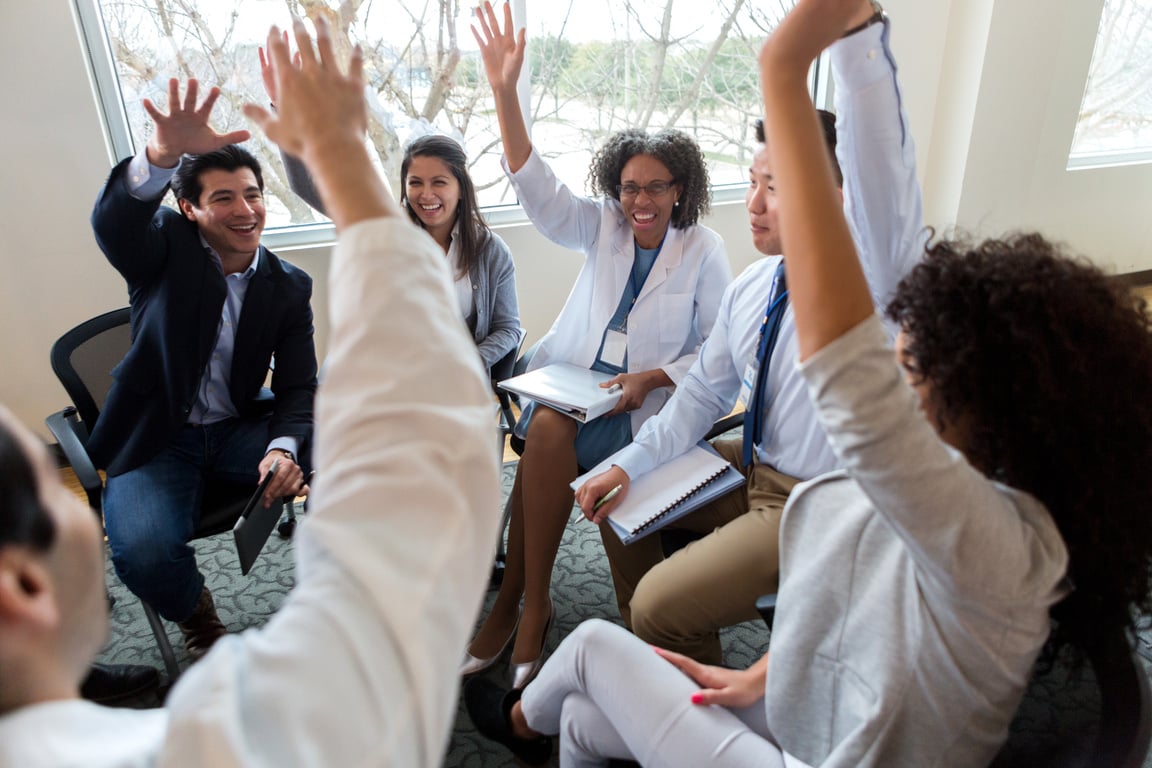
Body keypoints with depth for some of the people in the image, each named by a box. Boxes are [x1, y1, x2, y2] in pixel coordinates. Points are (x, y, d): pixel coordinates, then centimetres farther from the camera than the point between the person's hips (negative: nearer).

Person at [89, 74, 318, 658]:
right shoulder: (167, 248, -7)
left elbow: (297, 387, -4)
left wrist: (283, 447, -26)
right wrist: (162, 155, -53)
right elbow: (113, 221, -32)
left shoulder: (289, 287, -1)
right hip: (156, 438, -2)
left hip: (242, 428, 2)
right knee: (143, 552, -29)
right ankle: (195, 615, 8)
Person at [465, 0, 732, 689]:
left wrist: (652, 378, -15)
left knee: (549, 436, -30)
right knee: (547, 431, -31)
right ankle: (531, 606, -16)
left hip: (649, 401, -3)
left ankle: (515, 601, -14)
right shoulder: (601, 227, 9)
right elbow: (539, 189, -6)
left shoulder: (705, 251, 1)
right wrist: (506, 92, -15)